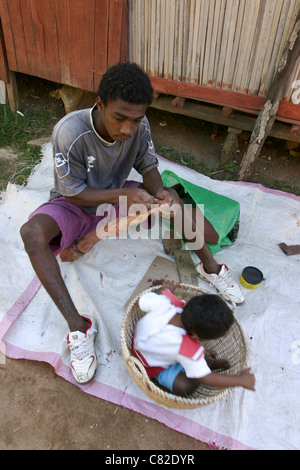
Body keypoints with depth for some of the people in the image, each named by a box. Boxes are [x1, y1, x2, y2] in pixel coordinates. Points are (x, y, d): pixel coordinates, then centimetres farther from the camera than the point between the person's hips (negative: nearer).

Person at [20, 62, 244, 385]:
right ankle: (78, 326, -27)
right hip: (76, 204, -3)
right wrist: (122, 195, -36)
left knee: (174, 199, -14)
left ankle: (210, 267, 6)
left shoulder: (139, 126, -18)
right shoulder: (70, 132, -31)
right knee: (32, 232, -34)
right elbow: (72, 192, -23)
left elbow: (148, 166, -4)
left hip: (119, 194, 4)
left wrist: (159, 191, -27)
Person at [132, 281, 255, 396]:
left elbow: (143, 300, -15)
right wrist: (241, 380, -20)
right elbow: (205, 378, -27)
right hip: (152, 365, -6)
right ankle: (210, 363, 4)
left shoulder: (163, 301, -35)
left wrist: (164, 289, 2)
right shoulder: (189, 351, -41)